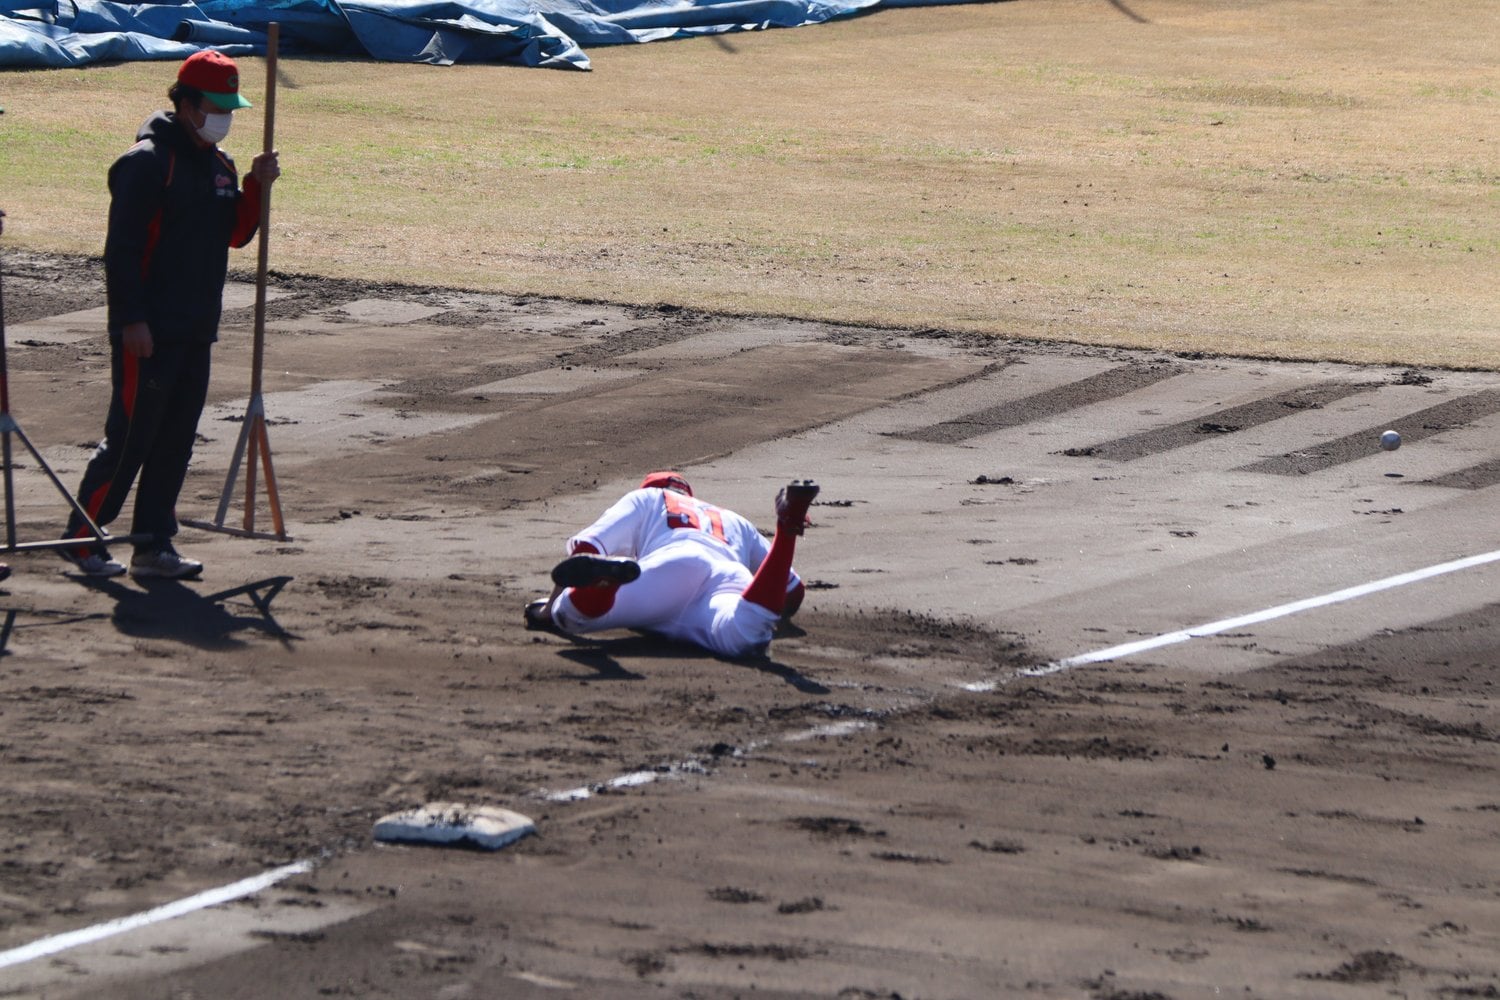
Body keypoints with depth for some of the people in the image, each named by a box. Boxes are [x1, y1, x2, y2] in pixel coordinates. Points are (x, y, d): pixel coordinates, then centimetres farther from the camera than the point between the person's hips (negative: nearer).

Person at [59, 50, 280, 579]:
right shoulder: (148, 162, -13)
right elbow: (122, 247, -16)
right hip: (148, 332, -8)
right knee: (130, 437, -6)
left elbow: (235, 234, 16)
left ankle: (153, 545, 14)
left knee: (176, 441, 9)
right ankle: (82, 537, 3)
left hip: (196, 329, 8)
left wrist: (256, 188, 0)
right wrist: (132, 319, -20)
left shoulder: (219, 164, 14)